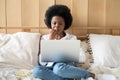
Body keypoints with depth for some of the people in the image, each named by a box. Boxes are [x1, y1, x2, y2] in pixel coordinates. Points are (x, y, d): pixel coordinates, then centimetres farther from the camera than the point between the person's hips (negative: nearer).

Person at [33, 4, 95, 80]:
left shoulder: (72, 38, 8)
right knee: (36, 70, -31)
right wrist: (50, 40, -6)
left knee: (59, 67, -37)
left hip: (66, 67, -2)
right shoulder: (45, 38, 11)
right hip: (50, 67, 3)